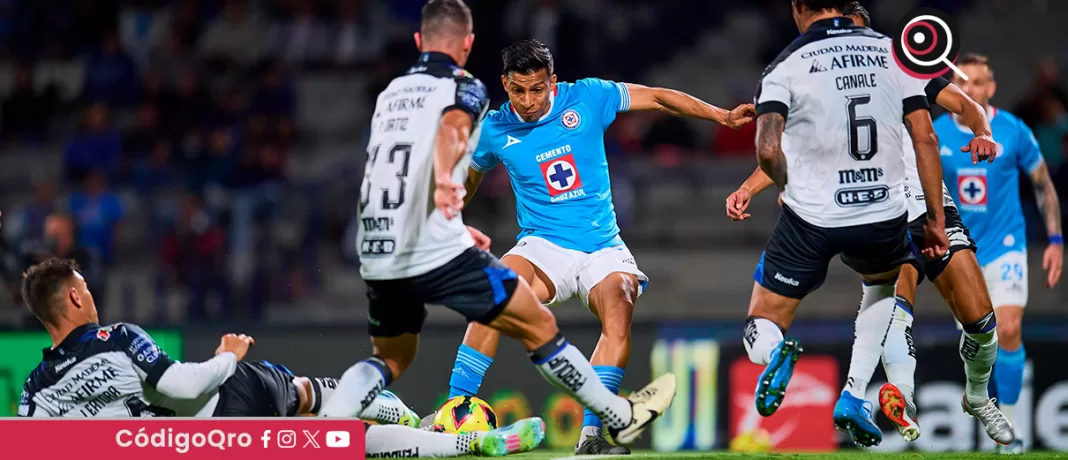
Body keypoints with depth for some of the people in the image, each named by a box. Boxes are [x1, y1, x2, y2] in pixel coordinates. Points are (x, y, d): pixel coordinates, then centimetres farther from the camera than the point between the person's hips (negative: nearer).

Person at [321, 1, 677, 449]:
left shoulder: (392, 92, 20)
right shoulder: (463, 87, -1)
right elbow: (451, 130, -25)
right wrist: (445, 180, -46)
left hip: (377, 256, 6)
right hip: (437, 253, -6)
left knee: (391, 359, 22)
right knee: (539, 326, 7)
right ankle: (620, 417, 15)